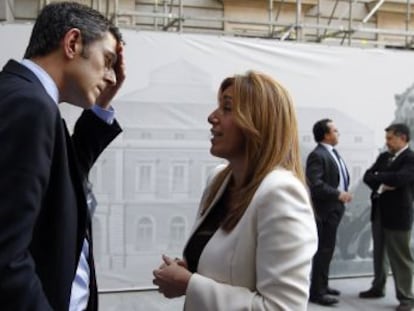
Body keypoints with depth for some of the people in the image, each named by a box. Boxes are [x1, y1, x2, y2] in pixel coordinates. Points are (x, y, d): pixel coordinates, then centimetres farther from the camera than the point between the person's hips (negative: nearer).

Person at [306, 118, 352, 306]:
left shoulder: (332, 152, 13)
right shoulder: (317, 155, -18)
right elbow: (315, 185, -26)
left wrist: (343, 193, 2)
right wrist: (338, 194, -22)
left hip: (335, 207, 10)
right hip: (326, 209, -10)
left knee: (328, 249, 17)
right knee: (324, 250, -4)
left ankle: (322, 285, 29)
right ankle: (316, 292, 4)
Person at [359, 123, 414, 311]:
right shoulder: (384, 156, 10)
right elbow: (367, 177, 5)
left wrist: (378, 177, -12)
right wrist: (381, 185, -14)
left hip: (398, 214, -7)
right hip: (379, 212, 7)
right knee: (379, 253, 18)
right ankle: (378, 287, 32)